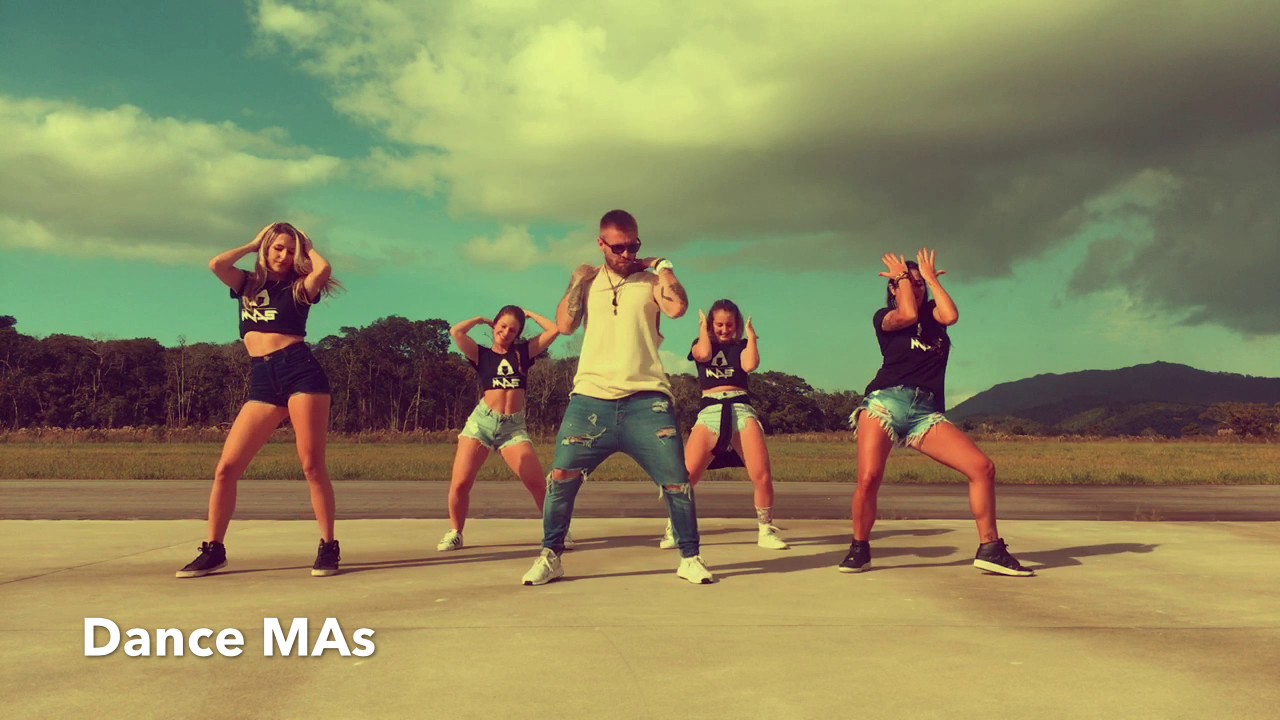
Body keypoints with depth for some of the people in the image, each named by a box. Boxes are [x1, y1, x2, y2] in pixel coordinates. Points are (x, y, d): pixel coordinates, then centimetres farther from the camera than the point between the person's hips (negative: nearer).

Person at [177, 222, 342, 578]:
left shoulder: (299, 286, 10)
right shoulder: (248, 283, 20)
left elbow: (323, 269, -12)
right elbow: (216, 264, 2)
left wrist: (307, 247, 8)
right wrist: (252, 245, 15)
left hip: (301, 371, -3)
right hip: (262, 382, 4)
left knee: (312, 465, -7)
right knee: (226, 467, -2)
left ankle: (329, 547, 0)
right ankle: (214, 550, 9)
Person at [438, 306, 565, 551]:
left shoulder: (524, 352, 13)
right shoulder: (481, 354, 9)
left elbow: (554, 330, 6)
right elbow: (456, 332, -7)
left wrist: (529, 314, 17)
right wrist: (480, 319, 9)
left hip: (513, 427, 1)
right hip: (482, 421, -1)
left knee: (538, 484, -8)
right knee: (460, 484, -9)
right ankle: (455, 533, 11)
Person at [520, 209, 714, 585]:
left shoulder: (650, 281, 10)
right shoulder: (589, 282, 16)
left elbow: (677, 307, -10)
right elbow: (565, 324, 4)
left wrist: (663, 265, 1)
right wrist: (577, 281, 2)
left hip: (647, 399, -1)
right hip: (591, 399, 1)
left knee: (676, 480, -4)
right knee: (561, 476, -4)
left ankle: (690, 558, 13)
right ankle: (550, 556, 12)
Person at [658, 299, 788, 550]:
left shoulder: (742, 346, 17)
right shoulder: (700, 344, 18)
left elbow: (750, 365, -4)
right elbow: (703, 354, -7)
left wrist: (751, 334, 5)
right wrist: (703, 328, 7)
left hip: (741, 410, 1)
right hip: (710, 412, 0)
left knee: (762, 476, -12)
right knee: (685, 476, -14)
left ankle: (766, 531, 6)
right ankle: (673, 530, 1)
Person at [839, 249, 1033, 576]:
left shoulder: (933, 312, 22)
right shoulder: (883, 316, 12)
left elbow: (951, 316, -2)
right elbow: (907, 315, -10)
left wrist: (931, 277, 9)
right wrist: (902, 275, 6)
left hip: (927, 412, 3)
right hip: (885, 402, -3)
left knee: (983, 467, -10)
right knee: (868, 479, -19)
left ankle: (990, 550, 0)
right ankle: (859, 548, 4)